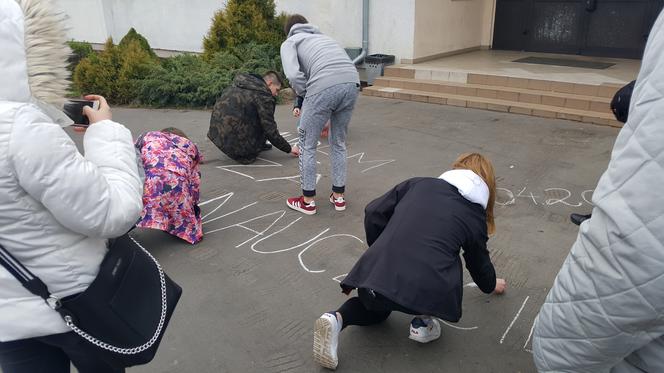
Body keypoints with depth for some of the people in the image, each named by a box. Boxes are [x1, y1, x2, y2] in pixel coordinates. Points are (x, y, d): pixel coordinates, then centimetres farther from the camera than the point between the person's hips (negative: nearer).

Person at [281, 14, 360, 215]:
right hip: (351, 82, 5)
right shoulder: (323, 37, 37)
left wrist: (305, 95, 15)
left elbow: (294, 75, -2)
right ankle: (338, 196, 31)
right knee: (338, 143, 23)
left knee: (307, 144, 14)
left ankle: (308, 201, 22)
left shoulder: (290, 42, 19)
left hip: (324, 86, -5)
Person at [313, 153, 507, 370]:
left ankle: (336, 319, 5)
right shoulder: (474, 215, 16)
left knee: (376, 307, 35)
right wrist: (491, 285, 53)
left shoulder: (418, 183, 18)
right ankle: (423, 320, 16)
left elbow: (373, 213, 16)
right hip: (424, 292, -2)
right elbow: (479, 262, 31)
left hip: (374, 276, 2)